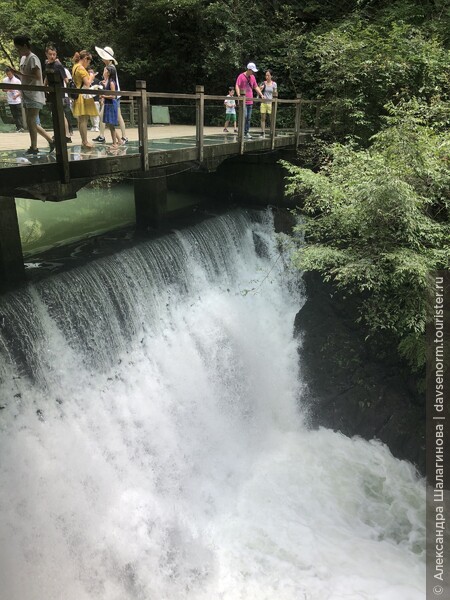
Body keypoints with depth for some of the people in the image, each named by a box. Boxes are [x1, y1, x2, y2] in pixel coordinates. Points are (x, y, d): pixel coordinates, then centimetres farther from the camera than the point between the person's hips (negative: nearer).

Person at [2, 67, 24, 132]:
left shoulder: (17, 81, -5)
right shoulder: (5, 80, 5)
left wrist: (16, 95, -23)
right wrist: (7, 89, -10)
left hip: (17, 100, -3)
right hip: (10, 101, 3)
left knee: (19, 115, -4)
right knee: (14, 115, 6)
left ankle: (21, 127, -2)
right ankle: (18, 127, 11)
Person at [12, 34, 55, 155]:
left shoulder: (33, 58, -10)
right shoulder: (23, 59, 17)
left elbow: (37, 76, -20)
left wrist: (20, 73, -19)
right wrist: (17, 74, 3)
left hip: (35, 95, -9)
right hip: (27, 95, 9)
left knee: (31, 121, -10)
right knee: (31, 122, 9)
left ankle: (34, 148, -4)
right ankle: (51, 141, 16)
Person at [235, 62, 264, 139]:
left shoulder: (252, 77, 14)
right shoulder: (241, 76, -7)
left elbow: (256, 87, 20)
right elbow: (237, 86, -16)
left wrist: (261, 94, 10)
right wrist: (239, 95, -32)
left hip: (250, 101, 7)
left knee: (249, 117, 7)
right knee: (244, 116, -14)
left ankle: (247, 132, 12)